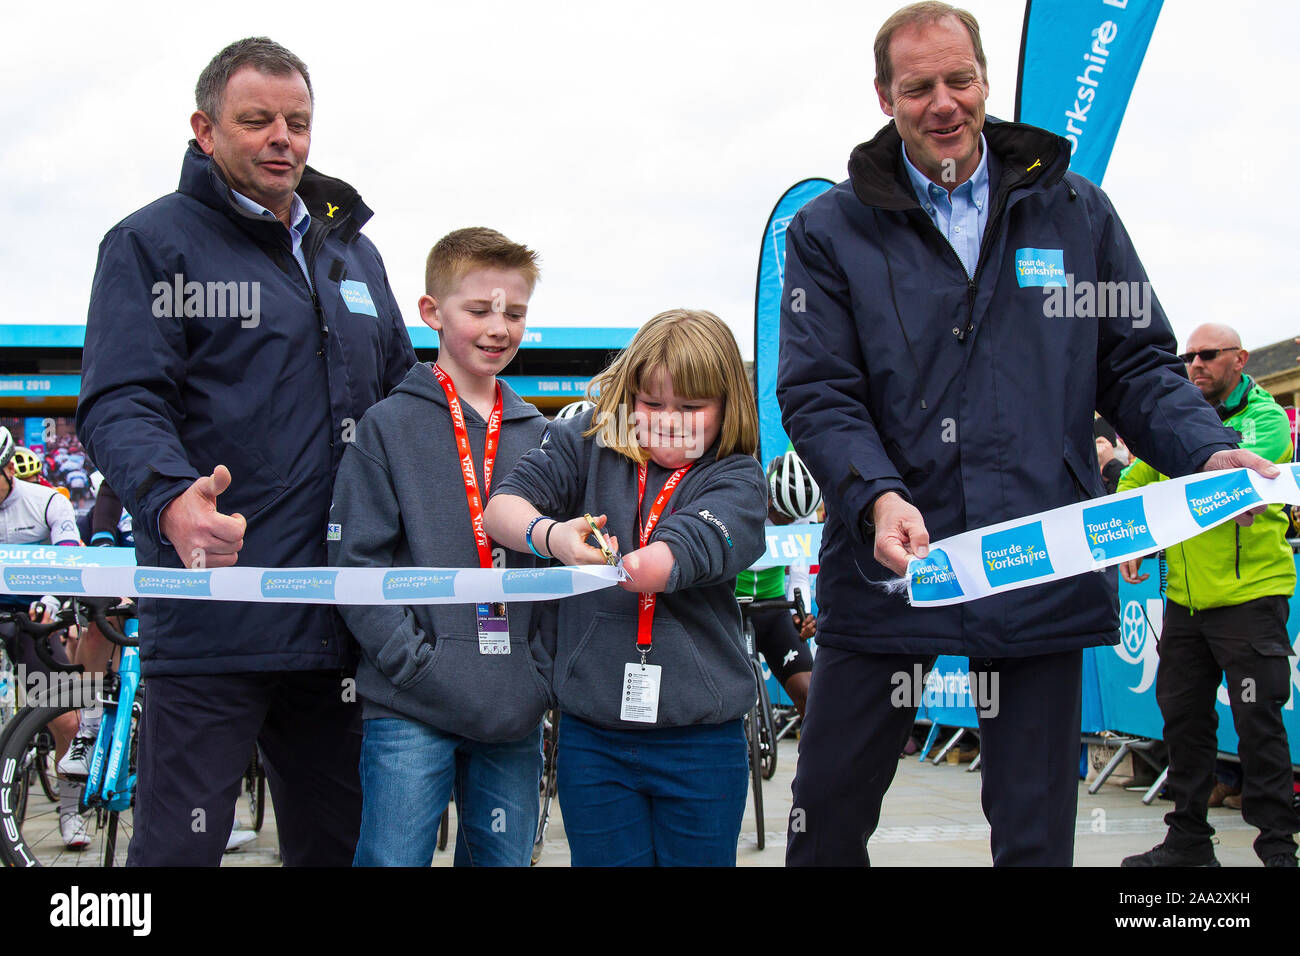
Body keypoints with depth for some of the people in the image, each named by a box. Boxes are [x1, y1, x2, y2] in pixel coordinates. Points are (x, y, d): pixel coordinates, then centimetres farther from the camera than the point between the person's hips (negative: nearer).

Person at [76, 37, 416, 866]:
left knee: (337, 843, 14)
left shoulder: (354, 252, 19)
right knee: (181, 847, -4)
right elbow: (120, 402, -13)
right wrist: (170, 498, -33)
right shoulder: (152, 244, 0)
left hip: (337, 621, 6)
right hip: (211, 618, -6)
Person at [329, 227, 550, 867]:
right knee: (392, 858, -5)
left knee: (504, 859, 11)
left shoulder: (539, 436, 13)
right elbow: (356, 562, -5)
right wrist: (414, 661, -13)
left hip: (515, 712, 4)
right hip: (411, 712, -4)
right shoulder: (388, 426, 0)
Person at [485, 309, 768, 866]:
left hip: (701, 740, -1)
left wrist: (594, 566, -31)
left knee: (699, 858, 8)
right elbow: (502, 507, -6)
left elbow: (676, 555, -18)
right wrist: (549, 535, -27)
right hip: (592, 735, 1)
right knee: (604, 859, 9)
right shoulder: (589, 445, 5)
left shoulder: (737, 479, -2)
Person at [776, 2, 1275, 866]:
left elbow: (1138, 366, 10)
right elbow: (816, 394, -4)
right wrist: (878, 494, -23)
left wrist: (1207, 451, -10)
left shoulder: (1076, 212, 10)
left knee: (1036, 835, 9)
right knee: (827, 821, 8)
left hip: (1043, 575, 1)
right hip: (887, 567, -1)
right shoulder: (831, 232, 4)